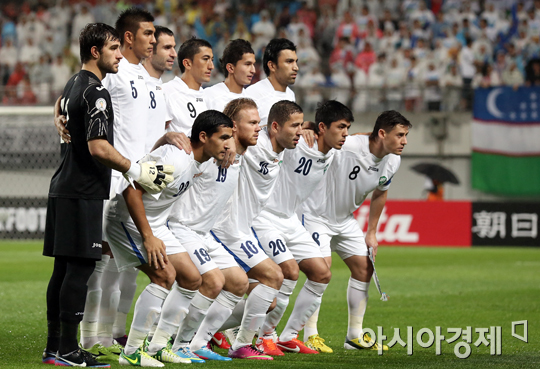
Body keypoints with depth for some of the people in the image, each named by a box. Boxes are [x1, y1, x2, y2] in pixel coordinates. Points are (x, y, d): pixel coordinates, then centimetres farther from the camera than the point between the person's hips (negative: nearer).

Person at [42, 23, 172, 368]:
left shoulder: (73, 85, 16)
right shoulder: (95, 92, -14)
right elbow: (98, 148, -21)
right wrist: (136, 170, -10)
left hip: (64, 189, 10)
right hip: (83, 193, -10)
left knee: (63, 268, 11)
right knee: (80, 268, -8)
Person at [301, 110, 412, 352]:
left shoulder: (393, 162, -7)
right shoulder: (346, 147, -32)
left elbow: (379, 193, 10)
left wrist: (371, 233, 13)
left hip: (344, 218, 8)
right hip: (316, 212, -8)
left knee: (364, 268, 5)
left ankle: (355, 336, 16)